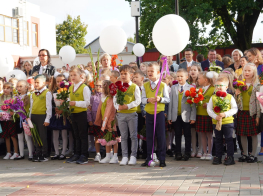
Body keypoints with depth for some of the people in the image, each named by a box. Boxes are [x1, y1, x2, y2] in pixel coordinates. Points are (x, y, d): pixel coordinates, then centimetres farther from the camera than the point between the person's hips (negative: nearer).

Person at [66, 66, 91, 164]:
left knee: (83, 135, -1)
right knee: (76, 135, 14)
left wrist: (75, 103, -22)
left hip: (82, 113, -7)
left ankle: (84, 156, 3)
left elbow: (87, 102, -16)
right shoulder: (70, 88, 13)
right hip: (73, 114, 7)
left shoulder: (85, 88, -10)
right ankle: (77, 154, 21)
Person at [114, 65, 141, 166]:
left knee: (133, 136, 1)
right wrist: (118, 106, -13)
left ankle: (133, 156, 7)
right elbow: (114, 100, 7)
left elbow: (138, 100, -6)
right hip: (121, 114, 3)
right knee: (123, 136, 6)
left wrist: (128, 106, -17)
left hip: (132, 113, -3)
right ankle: (124, 156, 11)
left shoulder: (135, 87, 0)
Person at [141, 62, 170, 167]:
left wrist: (160, 99, -18)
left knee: (161, 137, 1)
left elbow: (168, 99, 0)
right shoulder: (145, 85, 7)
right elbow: (142, 99, 3)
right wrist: (148, 100, -17)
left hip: (159, 113, -2)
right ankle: (149, 158, 15)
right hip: (149, 113, 2)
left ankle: (162, 159, 9)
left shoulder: (163, 85, 0)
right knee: (149, 137, 7)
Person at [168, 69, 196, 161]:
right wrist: (169, 117, 5)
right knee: (178, 135, 7)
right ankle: (178, 153, 13)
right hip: (176, 116, 2)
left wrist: (193, 117, -7)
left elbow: (193, 104, 0)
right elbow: (170, 102, 9)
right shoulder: (173, 88, 10)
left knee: (187, 135, 4)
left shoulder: (191, 88, 2)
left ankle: (187, 153, 12)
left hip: (186, 116, -2)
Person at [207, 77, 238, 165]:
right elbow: (209, 109, 1)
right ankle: (218, 157, 19)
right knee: (218, 140, 11)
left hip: (228, 122, -2)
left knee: (229, 140, 1)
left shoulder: (230, 97, -1)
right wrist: (215, 116, -16)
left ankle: (230, 157, 7)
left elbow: (235, 109, -4)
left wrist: (225, 114, -17)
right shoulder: (213, 97, 3)